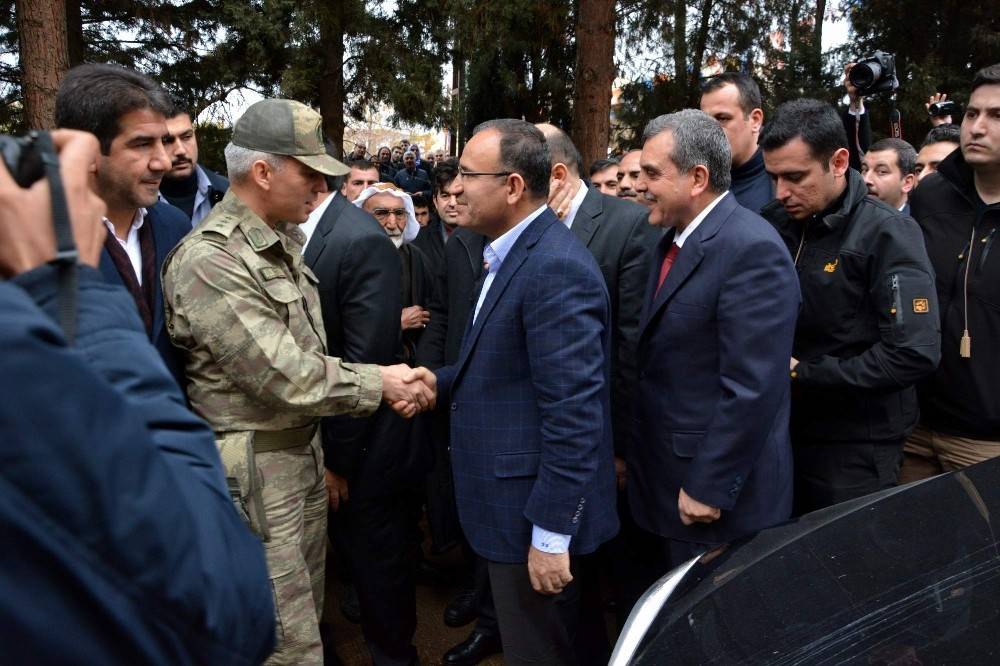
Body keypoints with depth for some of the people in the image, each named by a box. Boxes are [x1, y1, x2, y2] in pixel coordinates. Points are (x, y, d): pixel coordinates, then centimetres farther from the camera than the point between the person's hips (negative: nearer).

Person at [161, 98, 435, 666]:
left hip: (304, 448, 8)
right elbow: (284, 378, -23)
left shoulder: (284, 242, 7)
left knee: (308, 614, 20)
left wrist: (382, 383, 1)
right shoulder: (209, 261, -21)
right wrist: (380, 384, -12)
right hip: (253, 466, -8)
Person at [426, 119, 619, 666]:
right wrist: (436, 382, 1)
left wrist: (551, 533, -23)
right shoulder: (511, 253, 8)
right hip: (511, 496, 9)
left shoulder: (556, 268, -24)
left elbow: (573, 412, -26)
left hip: (534, 509, -9)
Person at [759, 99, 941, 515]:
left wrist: (802, 375, -18)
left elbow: (915, 354, -21)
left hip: (855, 448, -5)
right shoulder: (774, 224, 3)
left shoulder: (887, 233, -13)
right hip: (785, 430, 5)